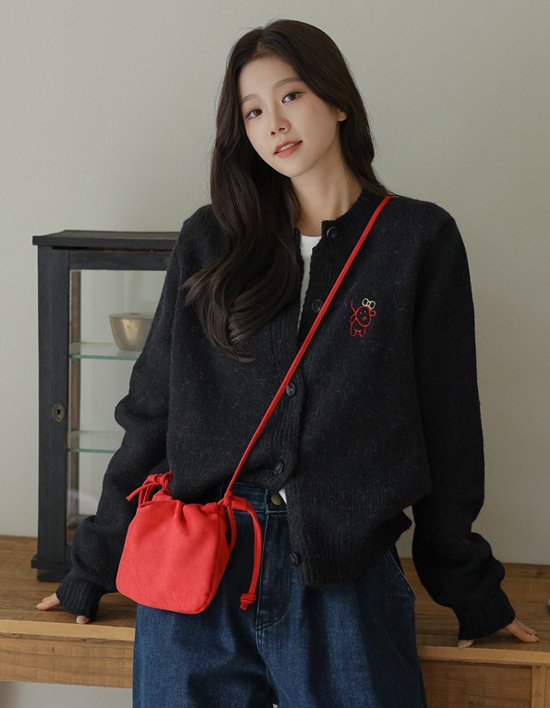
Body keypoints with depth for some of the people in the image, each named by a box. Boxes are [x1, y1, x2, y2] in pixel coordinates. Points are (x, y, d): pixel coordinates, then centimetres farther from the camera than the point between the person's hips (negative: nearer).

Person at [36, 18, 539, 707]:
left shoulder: (420, 241, 1)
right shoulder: (209, 242, 7)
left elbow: (447, 429, 4)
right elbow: (150, 412, 10)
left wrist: (472, 594, 9)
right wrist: (93, 570, 12)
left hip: (345, 579, -1)